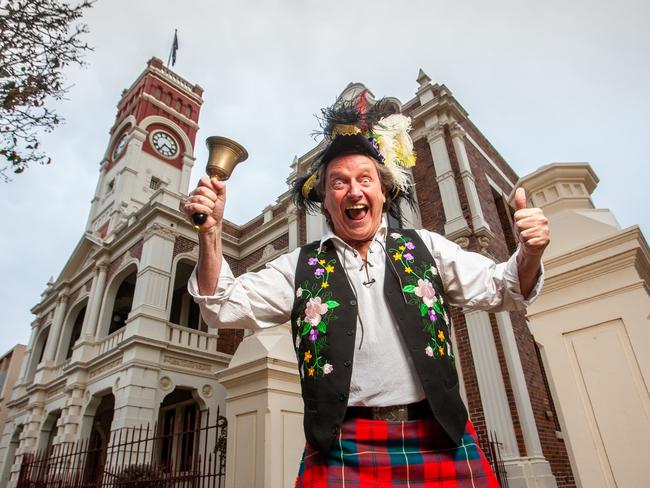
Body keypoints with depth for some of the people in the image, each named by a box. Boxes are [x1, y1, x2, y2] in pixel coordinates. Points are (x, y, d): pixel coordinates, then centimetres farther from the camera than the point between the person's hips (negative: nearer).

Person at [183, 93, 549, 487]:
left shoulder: (424, 247, 8)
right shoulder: (300, 267, 6)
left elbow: (498, 288, 7)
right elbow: (225, 307, 1)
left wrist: (529, 254, -15)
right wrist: (210, 232, -14)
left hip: (442, 443, 2)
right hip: (342, 452, 0)